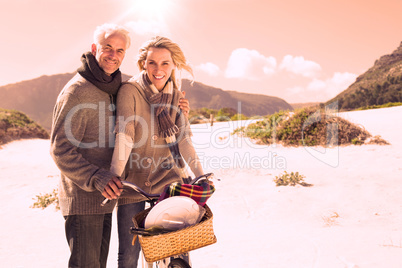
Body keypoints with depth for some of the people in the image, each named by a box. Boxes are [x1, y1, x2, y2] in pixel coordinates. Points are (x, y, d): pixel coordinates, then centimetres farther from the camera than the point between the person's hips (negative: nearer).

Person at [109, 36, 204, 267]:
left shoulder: (176, 96, 4)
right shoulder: (130, 90, -10)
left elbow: (184, 139, 5)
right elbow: (124, 135, -22)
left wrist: (202, 179, 1)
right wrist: (114, 177, -34)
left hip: (166, 181, 3)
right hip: (132, 183, -3)